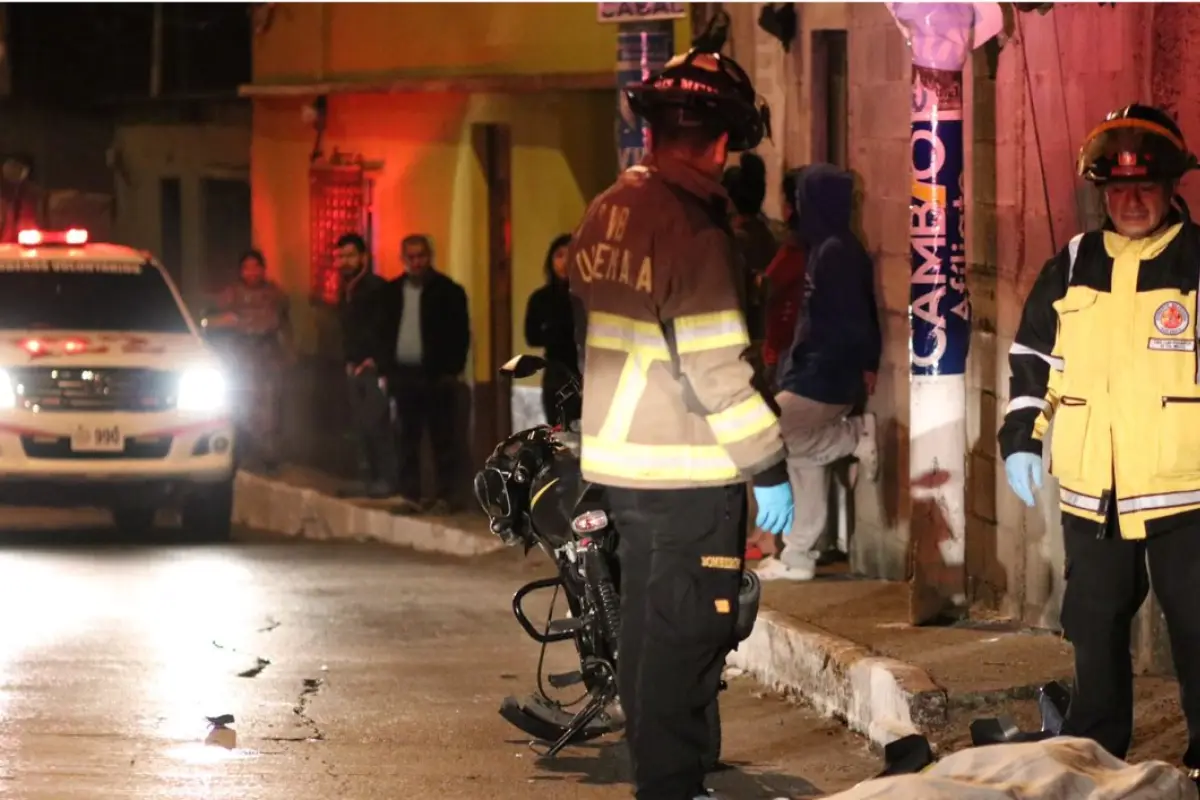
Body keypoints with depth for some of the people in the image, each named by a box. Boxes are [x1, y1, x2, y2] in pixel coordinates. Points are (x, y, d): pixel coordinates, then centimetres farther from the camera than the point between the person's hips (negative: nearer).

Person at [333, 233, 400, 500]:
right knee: (360, 426, 6)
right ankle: (369, 480, 10)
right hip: (354, 369, 8)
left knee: (376, 424, -13)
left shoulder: (377, 287, -10)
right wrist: (348, 362, 14)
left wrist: (376, 362, -15)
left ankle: (388, 480, -9)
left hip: (375, 369, -8)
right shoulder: (346, 292, 16)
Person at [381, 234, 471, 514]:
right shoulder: (392, 291, 11)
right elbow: (385, 331, 14)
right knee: (406, 439, 8)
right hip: (403, 374, 5)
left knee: (443, 439, -2)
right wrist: (385, 369, 8)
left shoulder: (448, 290, -5)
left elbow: (460, 334, -7)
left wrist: (453, 371, -12)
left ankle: (446, 495, 1)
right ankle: (409, 494, 13)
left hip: (436, 376, -5)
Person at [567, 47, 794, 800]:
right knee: (686, 638, -1)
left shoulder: (608, 212, 5)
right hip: (689, 471, -8)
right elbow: (716, 369, -21)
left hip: (618, 458, 8)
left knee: (647, 625, 19)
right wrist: (768, 465, -14)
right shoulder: (692, 228, -20)